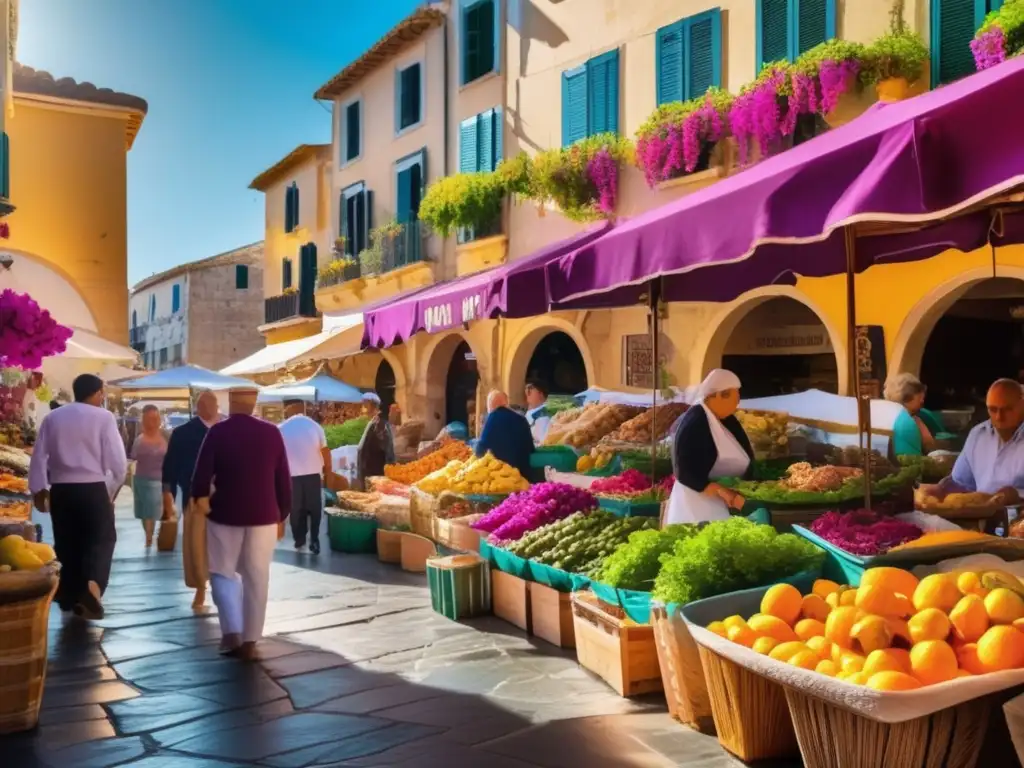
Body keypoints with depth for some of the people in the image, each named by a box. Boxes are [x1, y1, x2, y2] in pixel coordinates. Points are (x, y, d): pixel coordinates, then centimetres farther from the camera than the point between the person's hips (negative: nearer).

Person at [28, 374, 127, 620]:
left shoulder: (52, 418, 7)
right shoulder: (103, 417, -6)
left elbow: (39, 456, 8)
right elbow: (117, 459, -9)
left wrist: (38, 489, 17)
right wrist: (114, 486, 6)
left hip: (60, 489, 4)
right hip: (93, 488, -4)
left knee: (66, 542, 15)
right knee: (102, 538, 4)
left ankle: (68, 597, 22)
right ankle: (92, 585, -19)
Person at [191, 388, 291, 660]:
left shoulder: (218, 432, -9)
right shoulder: (272, 432, -2)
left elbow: (202, 472, -11)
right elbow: (284, 479, 1)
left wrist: (200, 497, 8)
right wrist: (282, 513, 10)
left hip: (225, 514, -2)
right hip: (263, 515, 2)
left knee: (223, 573, 12)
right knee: (257, 578, 8)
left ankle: (232, 633, -1)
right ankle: (250, 641, 12)